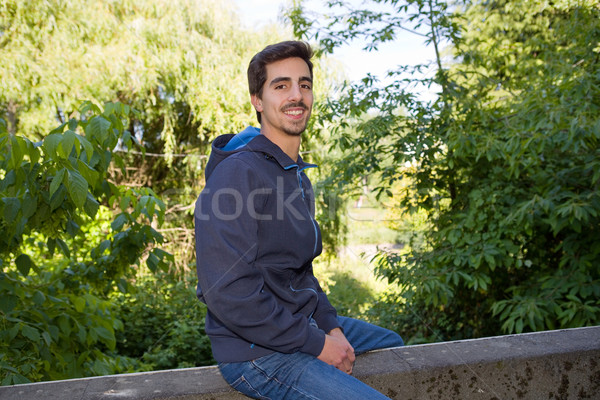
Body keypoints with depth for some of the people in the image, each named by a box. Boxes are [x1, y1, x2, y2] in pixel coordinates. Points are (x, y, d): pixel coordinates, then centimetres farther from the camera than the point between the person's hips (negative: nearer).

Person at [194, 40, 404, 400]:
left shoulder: (298, 176, 10)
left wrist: (331, 327, 2)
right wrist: (316, 344, -20)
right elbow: (227, 293, -27)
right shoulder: (237, 174, -21)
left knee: (391, 344, 25)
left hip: (303, 324, 10)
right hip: (257, 353, -9)